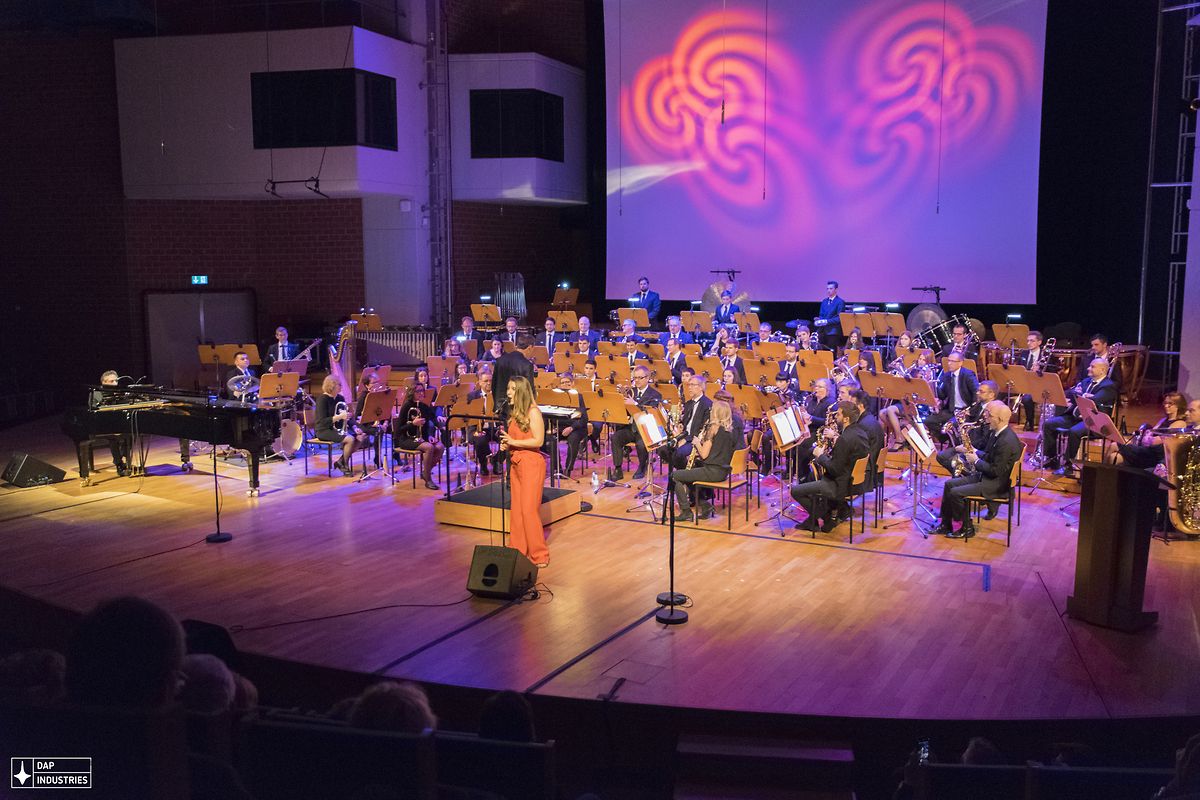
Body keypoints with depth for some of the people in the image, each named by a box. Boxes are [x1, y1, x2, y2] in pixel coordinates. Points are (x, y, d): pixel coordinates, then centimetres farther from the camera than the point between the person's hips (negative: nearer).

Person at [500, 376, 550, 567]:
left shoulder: (533, 412, -9)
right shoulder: (514, 412, 14)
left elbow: (538, 440, -15)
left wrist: (513, 442, -17)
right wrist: (506, 444, 4)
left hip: (531, 464, -8)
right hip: (515, 463, 8)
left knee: (529, 509, -10)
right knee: (517, 510, 7)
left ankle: (539, 556, -3)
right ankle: (518, 553, 13)